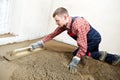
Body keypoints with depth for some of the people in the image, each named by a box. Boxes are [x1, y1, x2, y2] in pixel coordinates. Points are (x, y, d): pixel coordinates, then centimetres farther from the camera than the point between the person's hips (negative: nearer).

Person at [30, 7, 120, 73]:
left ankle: (100, 55, -1)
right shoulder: (64, 24, -13)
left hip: (94, 39, -8)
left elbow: (83, 47, -41)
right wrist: (40, 43, -8)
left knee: (76, 54, -1)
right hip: (92, 40, 8)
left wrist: (75, 61, -40)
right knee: (94, 54, 27)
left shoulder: (78, 25, -39)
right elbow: (53, 34, -7)